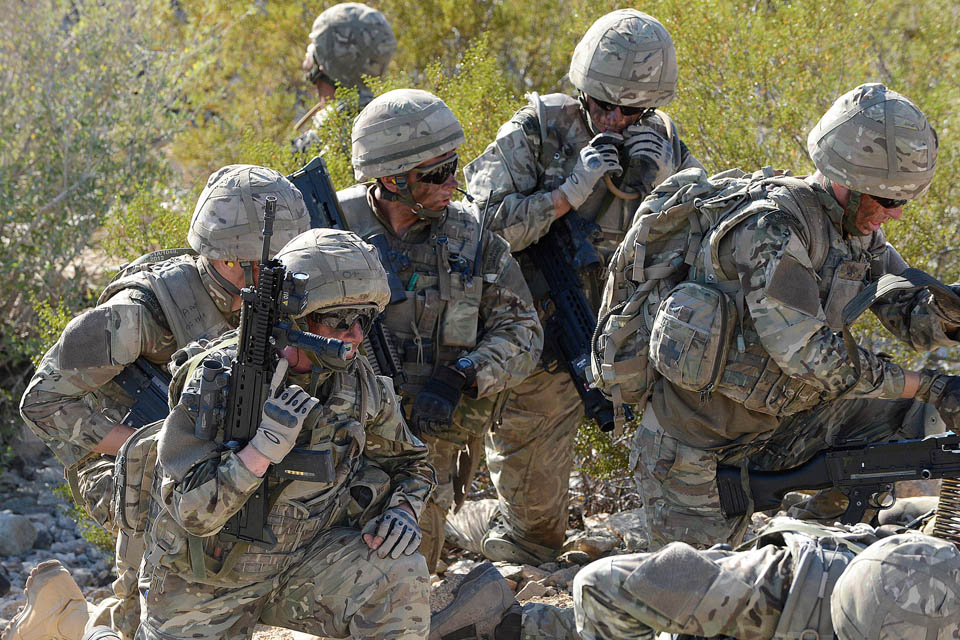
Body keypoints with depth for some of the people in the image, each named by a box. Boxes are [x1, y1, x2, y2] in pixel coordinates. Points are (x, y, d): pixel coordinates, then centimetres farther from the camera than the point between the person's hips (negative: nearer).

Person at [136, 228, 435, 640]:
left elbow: (406, 461, 11)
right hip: (210, 579, -3)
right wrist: (262, 447, -42)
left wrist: (403, 511, -12)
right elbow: (193, 513, -28)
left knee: (400, 578, -22)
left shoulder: (357, 382, -8)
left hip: (302, 558, 3)